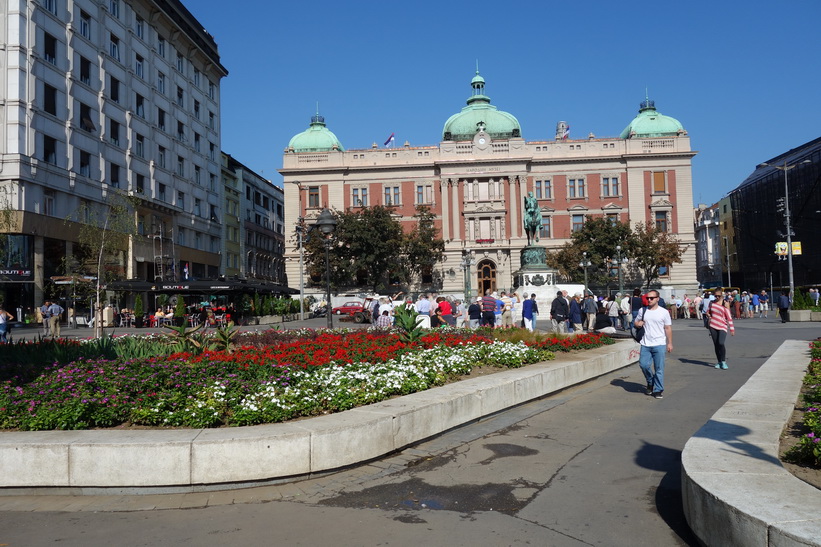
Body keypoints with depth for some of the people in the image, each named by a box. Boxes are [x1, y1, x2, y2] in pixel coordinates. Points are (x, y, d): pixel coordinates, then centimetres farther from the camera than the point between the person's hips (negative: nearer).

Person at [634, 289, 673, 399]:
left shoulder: (664, 312, 0)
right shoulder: (642, 311, 7)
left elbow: (668, 328, 2)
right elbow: (635, 322, 20)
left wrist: (670, 343, -1)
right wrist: (638, 324, -4)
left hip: (659, 345, -3)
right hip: (645, 344, 3)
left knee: (659, 368, 0)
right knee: (643, 364, -2)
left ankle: (658, 390, 11)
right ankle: (650, 382, 25)